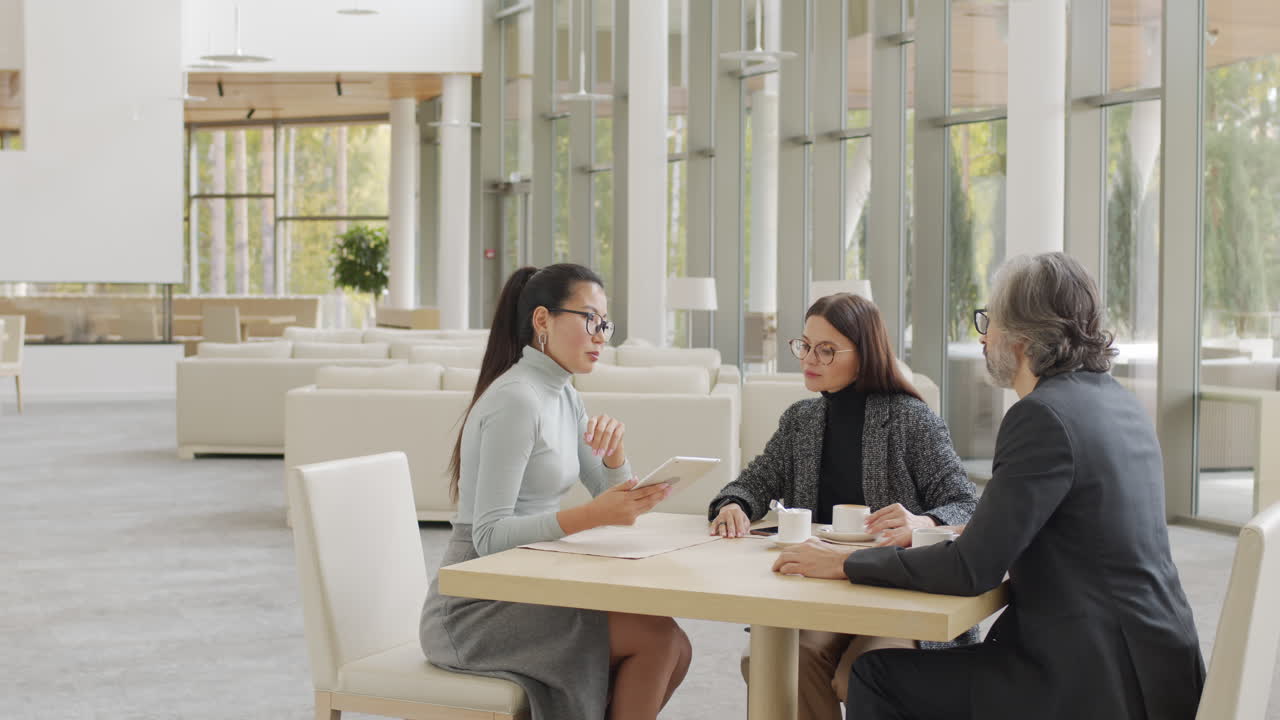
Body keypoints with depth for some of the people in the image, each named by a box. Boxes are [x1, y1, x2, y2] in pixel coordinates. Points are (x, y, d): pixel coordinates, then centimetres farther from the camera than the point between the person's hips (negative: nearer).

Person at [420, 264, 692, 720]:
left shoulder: (563, 395, 10)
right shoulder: (515, 401, -18)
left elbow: (611, 496, 13)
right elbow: (489, 537, -22)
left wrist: (614, 447, -8)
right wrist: (592, 516, -32)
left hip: (524, 591, 9)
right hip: (476, 608, -9)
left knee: (674, 651, -1)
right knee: (656, 638, -16)